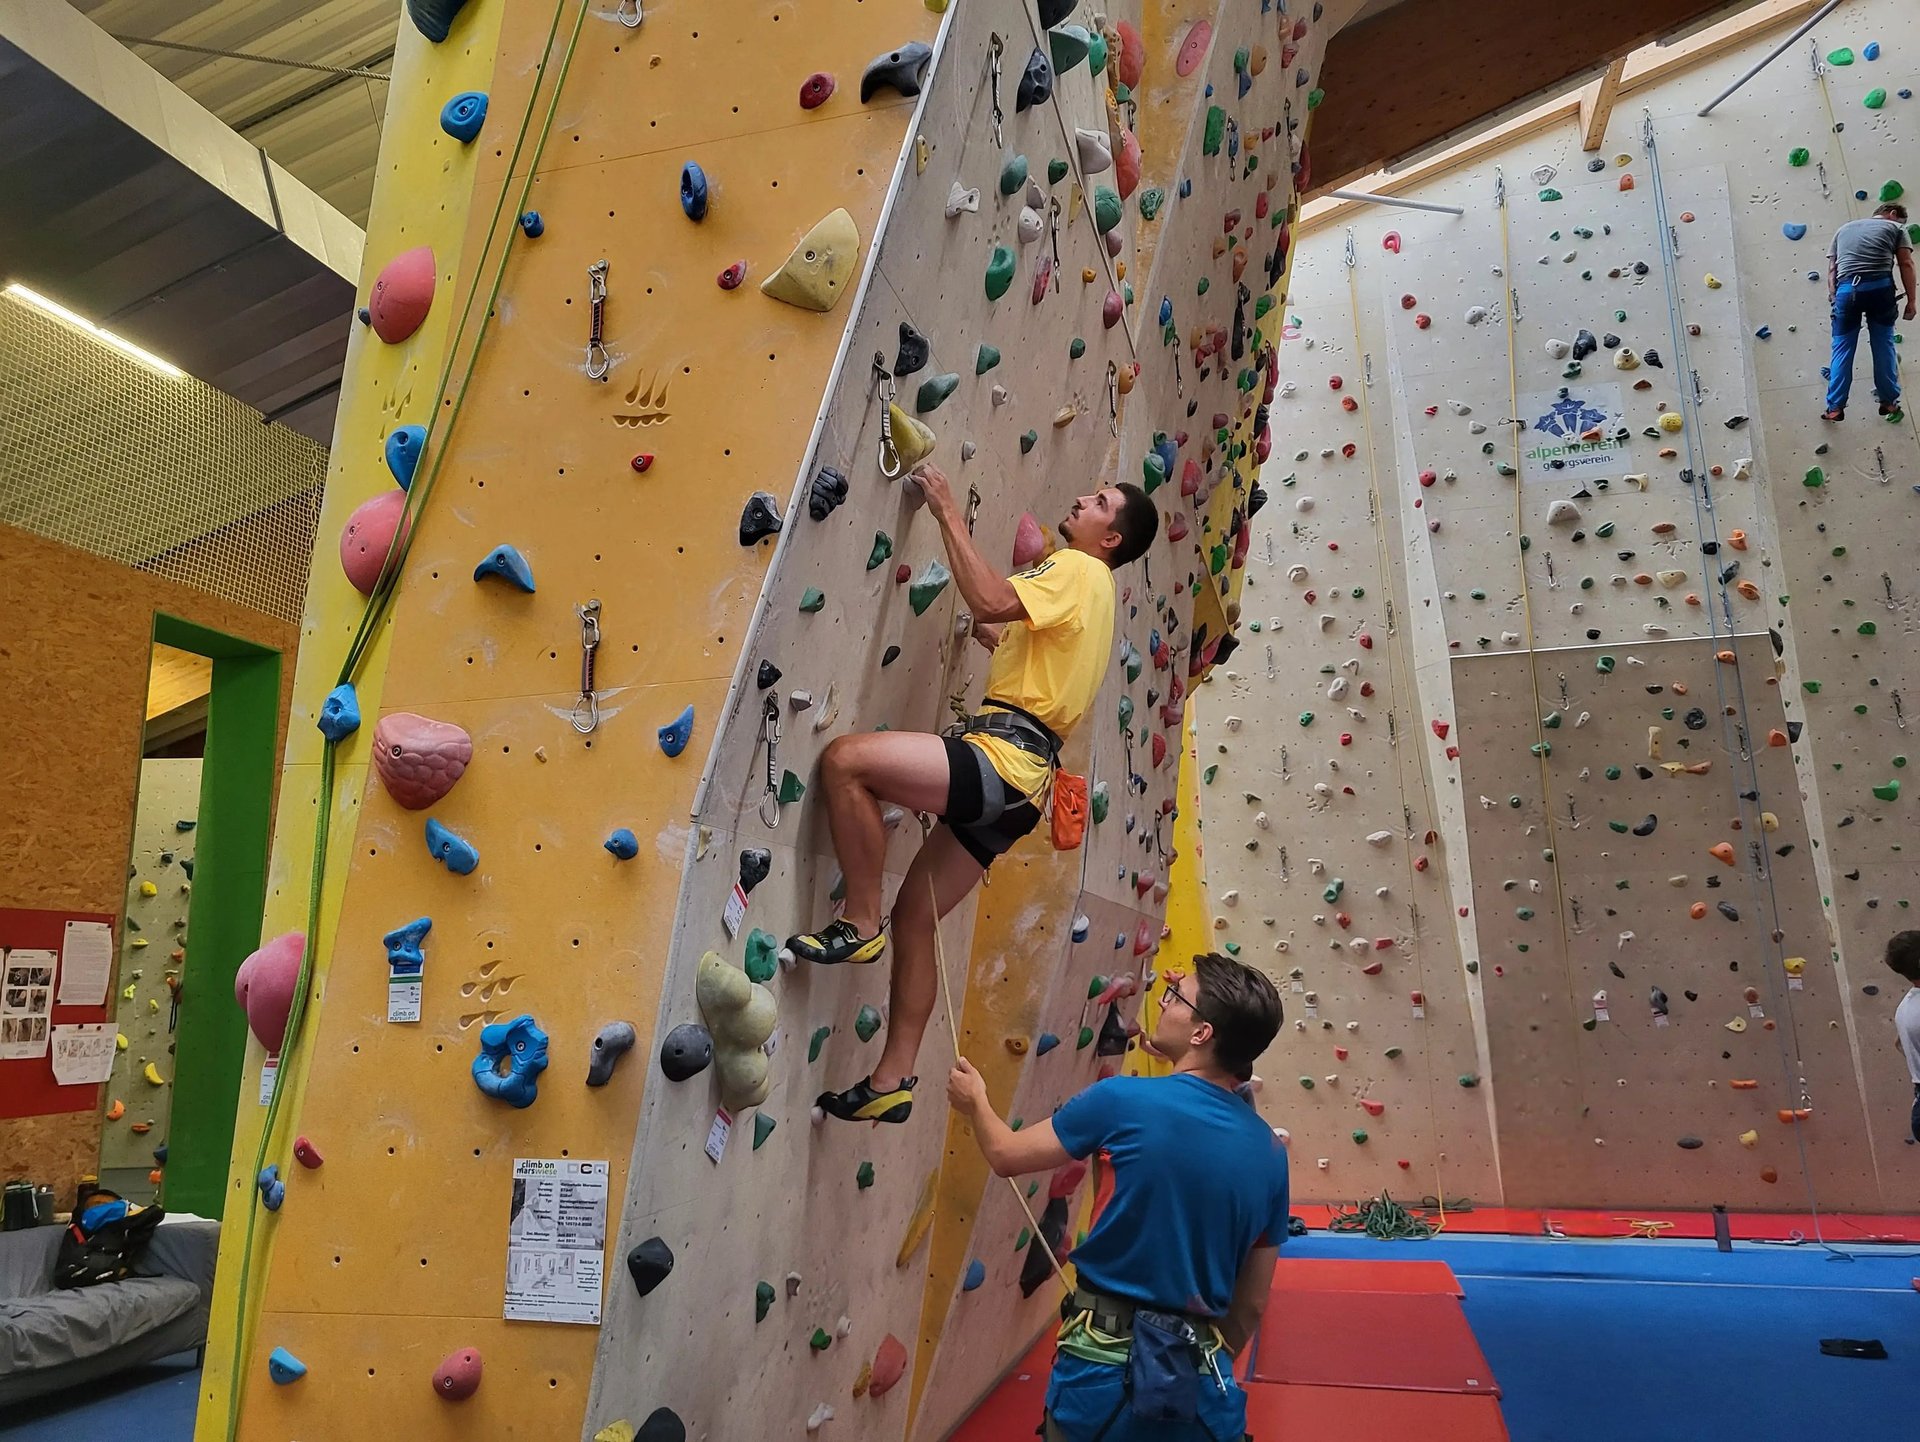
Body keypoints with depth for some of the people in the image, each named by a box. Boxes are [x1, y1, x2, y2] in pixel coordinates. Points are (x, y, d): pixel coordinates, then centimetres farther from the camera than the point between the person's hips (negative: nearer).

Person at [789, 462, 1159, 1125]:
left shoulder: (1078, 570, -1)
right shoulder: (1088, 589, 28)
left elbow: (992, 601, -19)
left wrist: (949, 513, -10)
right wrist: (988, 630, 28)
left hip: (1003, 755, -10)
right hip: (1013, 780, 10)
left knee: (845, 758, -23)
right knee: (914, 916, 11)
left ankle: (858, 924, -12)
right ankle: (892, 1082, 15)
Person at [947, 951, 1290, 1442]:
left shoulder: (1125, 1100, -15)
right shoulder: (1270, 1153, -1)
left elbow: (1007, 1155, 0)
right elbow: (1252, 1304, 7)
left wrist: (974, 1101, 20)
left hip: (1107, 1363, -3)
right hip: (1198, 1379, 3)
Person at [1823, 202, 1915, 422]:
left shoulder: (1844, 229, 27)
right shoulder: (1896, 228, 16)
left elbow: (1832, 268, 16)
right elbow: (1906, 264, 5)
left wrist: (1834, 296, 11)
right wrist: (1911, 301, 6)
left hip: (1846, 289, 2)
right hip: (1880, 288, -2)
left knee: (1842, 348, 6)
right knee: (1883, 345, 11)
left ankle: (1835, 407, 1)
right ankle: (1889, 401, 13)